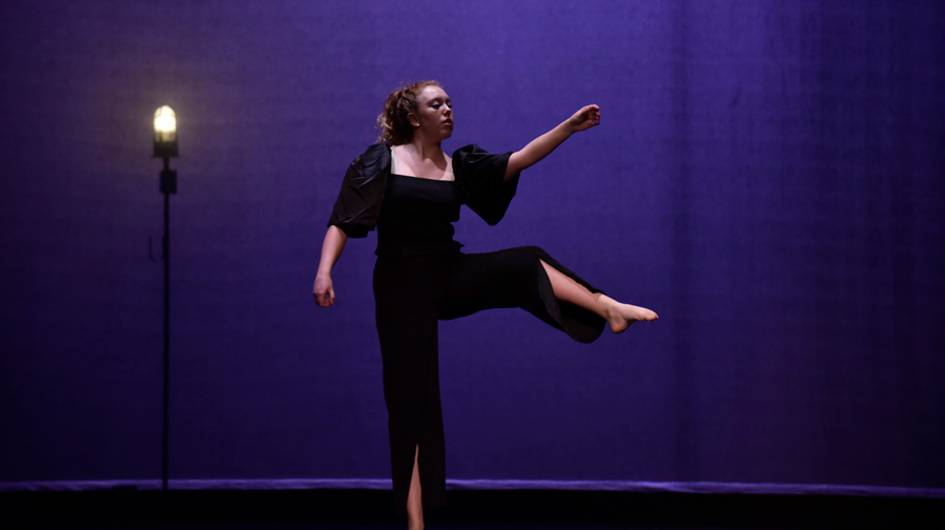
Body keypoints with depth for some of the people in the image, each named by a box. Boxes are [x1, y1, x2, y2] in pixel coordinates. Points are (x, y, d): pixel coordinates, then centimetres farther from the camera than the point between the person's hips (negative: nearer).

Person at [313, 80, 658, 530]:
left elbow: (518, 160, -5)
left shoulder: (459, 166, 5)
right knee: (411, 401, -3)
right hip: (401, 286, -4)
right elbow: (343, 220, -7)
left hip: (450, 276, 4)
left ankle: (608, 308, -33)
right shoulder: (382, 160, -4)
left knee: (523, 264, -22)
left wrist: (569, 127, -15)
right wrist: (324, 271, -21)